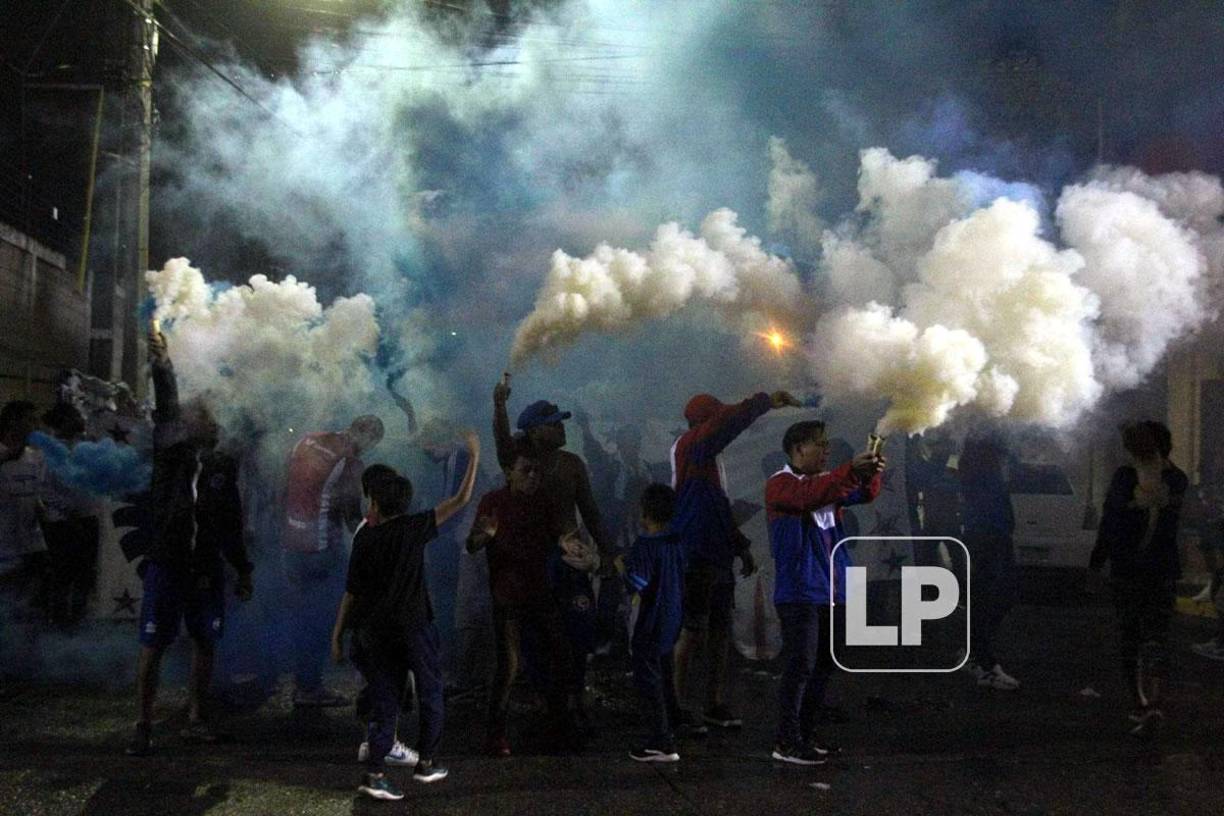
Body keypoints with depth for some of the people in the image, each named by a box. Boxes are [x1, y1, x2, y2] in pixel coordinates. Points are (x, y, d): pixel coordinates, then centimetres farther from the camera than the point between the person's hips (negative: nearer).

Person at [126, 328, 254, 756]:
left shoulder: (224, 465, 6)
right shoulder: (169, 455, -2)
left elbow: (232, 523, 12)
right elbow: (166, 411, -17)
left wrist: (243, 569, 14)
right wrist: (161, 366, -30)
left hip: (207, 571, 3)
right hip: (166, 566, -3)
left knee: (204, 645, 9)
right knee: (152, 649, -2)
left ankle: (195, 719, 21)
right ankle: (143, 726, 5)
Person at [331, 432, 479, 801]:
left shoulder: (363, 539, 1)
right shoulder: (413, 528, -7)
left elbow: (351, 593, 2)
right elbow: (460, 501, -7)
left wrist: (338, 634, 9)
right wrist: (473, 458, 2)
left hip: (373, 629, 3)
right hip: (413, 627, -3)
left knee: (384, 700, 8)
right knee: (430, 694, 15)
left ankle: (375, 772, 0)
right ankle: (426, 762, 21)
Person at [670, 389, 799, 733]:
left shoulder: (708, 457, 19)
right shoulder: (691, 446, -9)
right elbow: (731, 421, -24)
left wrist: (741, 546, 24)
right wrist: (767, 401, -17)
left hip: (717, 557, 10)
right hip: (696, 558, -10)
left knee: (720, 631, 10)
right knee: (690, 633, -7)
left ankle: (715, 705, 17)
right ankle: (676, 708, -3)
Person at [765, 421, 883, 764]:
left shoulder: (829, 481, 16)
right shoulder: (780, 484, -7)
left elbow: (863, 494, -1)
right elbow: (810, 495, -29)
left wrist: (871, 475, -23)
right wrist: (851, 470, -38)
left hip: (833, 591, 8)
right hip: (799, 592, -8)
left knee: (824, 665, 12)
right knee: (800, 666, -8)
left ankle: (806, 735, 22)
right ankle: (787, 743, -3)